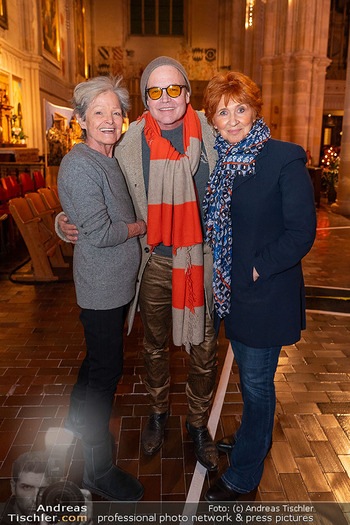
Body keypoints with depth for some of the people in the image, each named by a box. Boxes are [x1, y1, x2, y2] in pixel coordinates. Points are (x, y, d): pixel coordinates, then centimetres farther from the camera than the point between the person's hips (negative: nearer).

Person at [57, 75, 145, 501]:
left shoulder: (112, 158, 12)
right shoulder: (78, 165, -17)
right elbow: (101, 232, -21)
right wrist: (143, 226, -7)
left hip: (116, 280, 9)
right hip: (100, 285, -9)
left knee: (99, 359, 22)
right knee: (106, 369, 1)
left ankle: (76, 426, 45)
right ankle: (95, 469, 19)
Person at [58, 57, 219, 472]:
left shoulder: (211, 138, -3)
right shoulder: (130, 145, -4)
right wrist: (67, 223, -6)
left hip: (203, 261, 0)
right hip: (154, 262, 1)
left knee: (203, 351, 11)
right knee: (154, 345, 19)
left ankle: (198, 424, 37)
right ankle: (158, 411, 46)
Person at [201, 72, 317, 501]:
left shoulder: (285, 159, -14)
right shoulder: (215, 159, 6)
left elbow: (301, 232, -15)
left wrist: (256, 269, -16)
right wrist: (219, 272, 5)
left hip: (265, 294, -6)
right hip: (229, 290, 6)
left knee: (256, 381, 8)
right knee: (247, 373, 23)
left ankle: (244, 475, 28)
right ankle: (255, 437, 49)